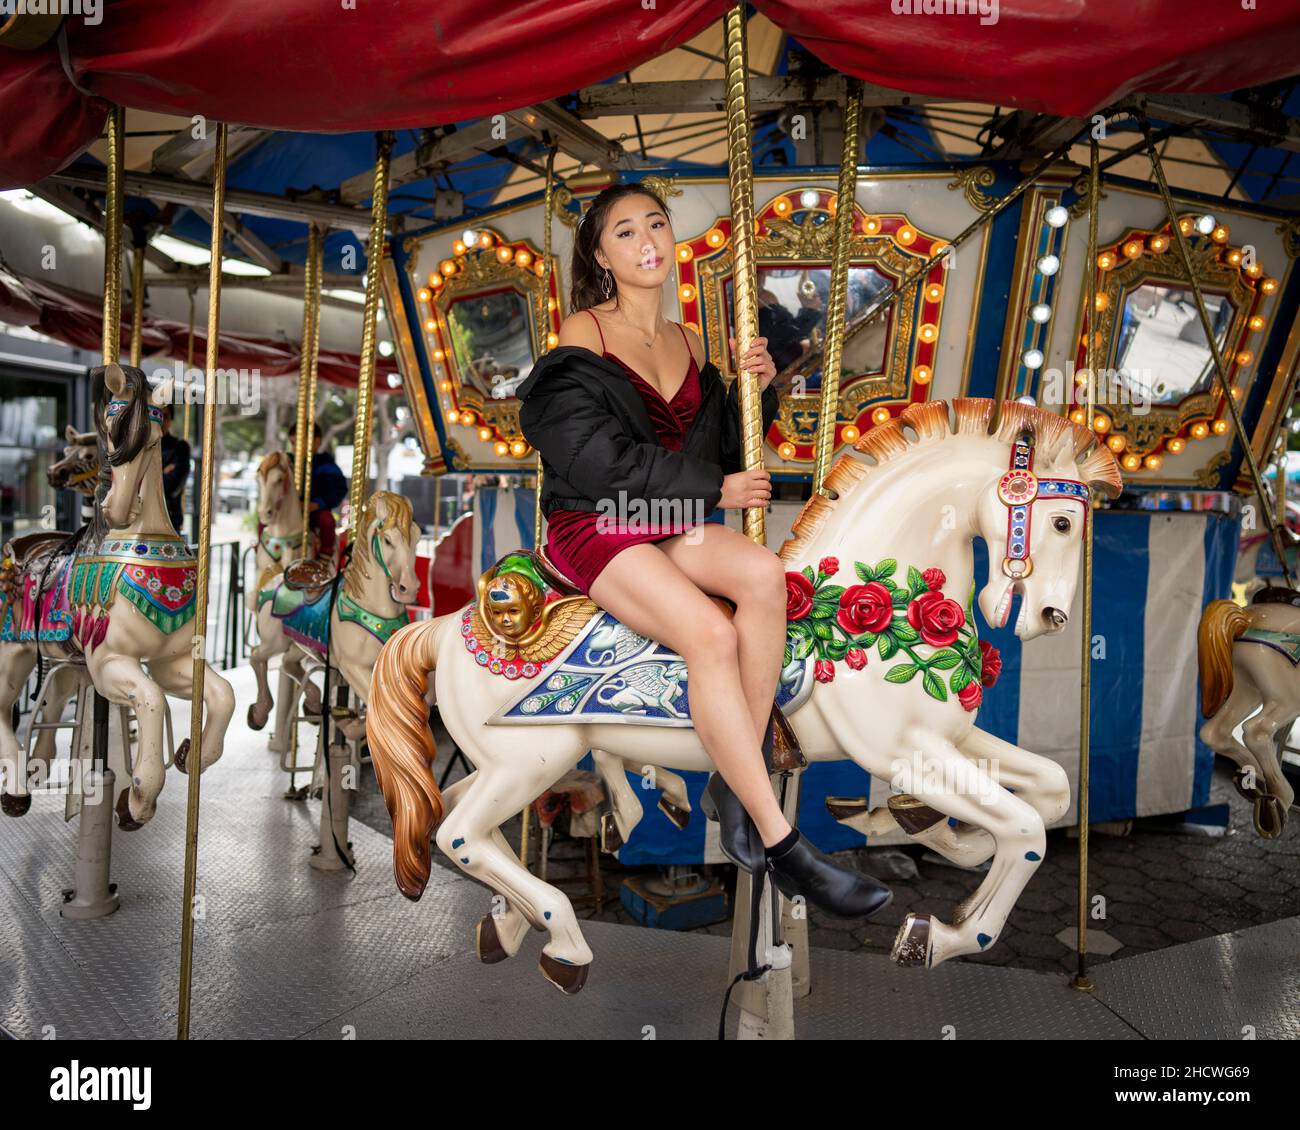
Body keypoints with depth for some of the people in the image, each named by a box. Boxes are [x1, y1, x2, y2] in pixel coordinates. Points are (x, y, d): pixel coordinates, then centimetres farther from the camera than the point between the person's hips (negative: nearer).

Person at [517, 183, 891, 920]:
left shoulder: (689, 345, 16)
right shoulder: (582, 336, -3)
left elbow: (721, 450, 18)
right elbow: (598, 459, -14)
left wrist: (757, 391, 0)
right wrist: (714, 490, -12)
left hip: (674, 524, 6)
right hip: (596, 527, -5)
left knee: (765, 575, -27)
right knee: (710, 633, -29)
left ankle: (736, 781, -19)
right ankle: (781, 845, -22)